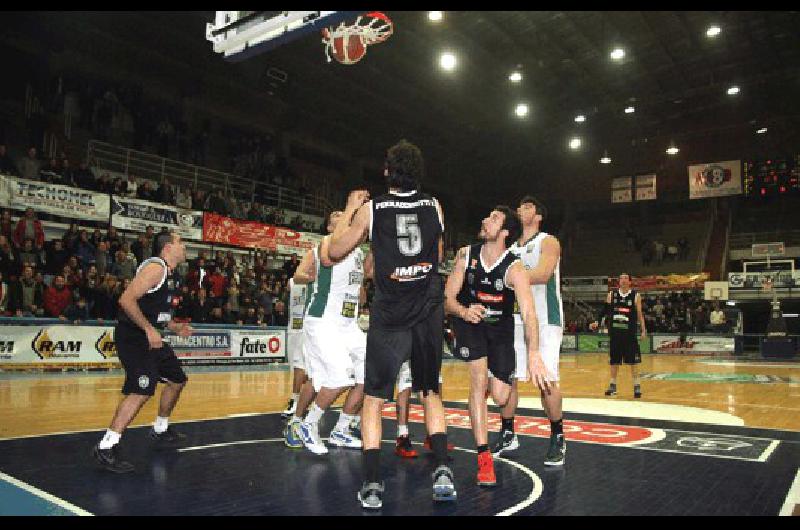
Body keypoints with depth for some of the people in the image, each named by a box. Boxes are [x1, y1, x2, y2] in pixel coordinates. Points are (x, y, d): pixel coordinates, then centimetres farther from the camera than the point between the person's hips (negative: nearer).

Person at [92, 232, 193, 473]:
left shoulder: (169, 273, 14)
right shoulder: (156, 267, -17)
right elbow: (126, 300, -26)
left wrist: (174, 327, 14)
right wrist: (149, 329, -27)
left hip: (150, 336, 11)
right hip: (132, 336, -10)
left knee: (177, 379, 19)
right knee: (142, 391, -19)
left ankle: (160, 430, 37)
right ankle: (106, 448, -12)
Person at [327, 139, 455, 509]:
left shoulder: (370, 209, -3)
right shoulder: (434, 207, 5)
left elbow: (334, 252, 7)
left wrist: (349, 210, 18)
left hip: (389, 316, -2)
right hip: (429, 313, 3)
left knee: (374, 398, 9)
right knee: (431, 392, 18)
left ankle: (372, 483, 5)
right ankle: (442, 470, 9)